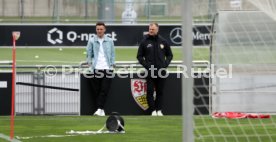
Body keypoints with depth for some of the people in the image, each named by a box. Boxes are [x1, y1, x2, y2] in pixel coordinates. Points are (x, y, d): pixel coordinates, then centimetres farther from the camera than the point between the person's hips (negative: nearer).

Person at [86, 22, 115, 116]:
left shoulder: (109, 41, 10)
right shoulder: (92, 41, 7)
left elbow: (112, 54, 13)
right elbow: (89, 54, 8)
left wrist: (112, 65, 3)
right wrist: (90, 64, -2)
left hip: (107, 69, 0)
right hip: (95, 69, 0)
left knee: (104, 90, -10)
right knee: (96, 90, 0)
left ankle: (100, 109, -14)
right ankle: (101, 110, 5)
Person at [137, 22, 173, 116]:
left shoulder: (163, 42, 8)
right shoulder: (144, 42, 3)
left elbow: (169, 55, 16)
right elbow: (139, 56, 7)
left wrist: (165, 64, 0)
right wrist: (146, 65, -7)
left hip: (161, 71, 1)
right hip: (150, 71, -1)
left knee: (160, 91, 3)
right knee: (150, 91, -5)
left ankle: (159, 110, 8)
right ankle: (153, 110, -1)